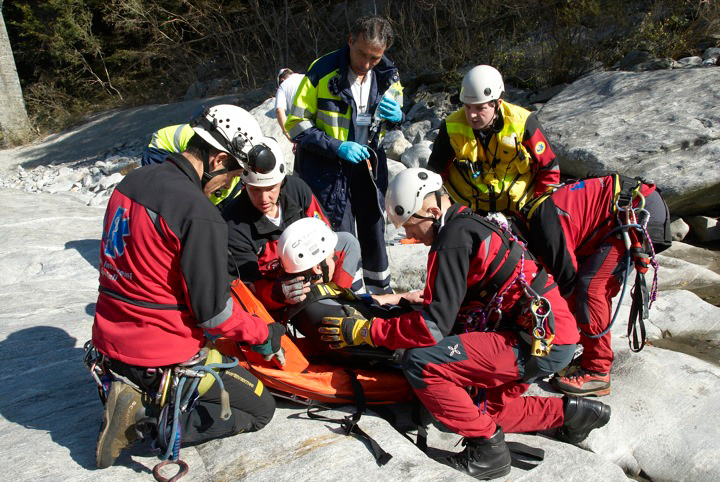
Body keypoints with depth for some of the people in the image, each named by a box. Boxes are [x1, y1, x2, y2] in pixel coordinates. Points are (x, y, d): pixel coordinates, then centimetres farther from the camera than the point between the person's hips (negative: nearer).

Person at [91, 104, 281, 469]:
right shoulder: (201, 215, -25)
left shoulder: (131, 182, 1)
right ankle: (148, 414, -5)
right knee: (260, 409, 8)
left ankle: (134, 394, 9)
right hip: (163, 354, -8)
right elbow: (214, 310, -20)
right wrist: (263, 334, -1)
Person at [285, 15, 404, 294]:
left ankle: (380, 290, 34)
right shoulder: (322, 72, -18)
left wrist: (396, 116, -13)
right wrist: (337, 147, -26)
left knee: (374, 227, 15)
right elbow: (296, 123, -15)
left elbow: (396, 116, 12)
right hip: (325, 164, -4)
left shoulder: (388, 77, -4)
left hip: (367, 162, 5)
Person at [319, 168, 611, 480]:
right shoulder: (471, 224, 13)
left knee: (420, 362, -19)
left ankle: (487, 448, -4)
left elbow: (433, 326, -21)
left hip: (542, 343, -11)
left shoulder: (453, 238, -18)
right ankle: (569, 412, 27)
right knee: (489, 411, 25)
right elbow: (450, 305, 21)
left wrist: (364, 331, -14)